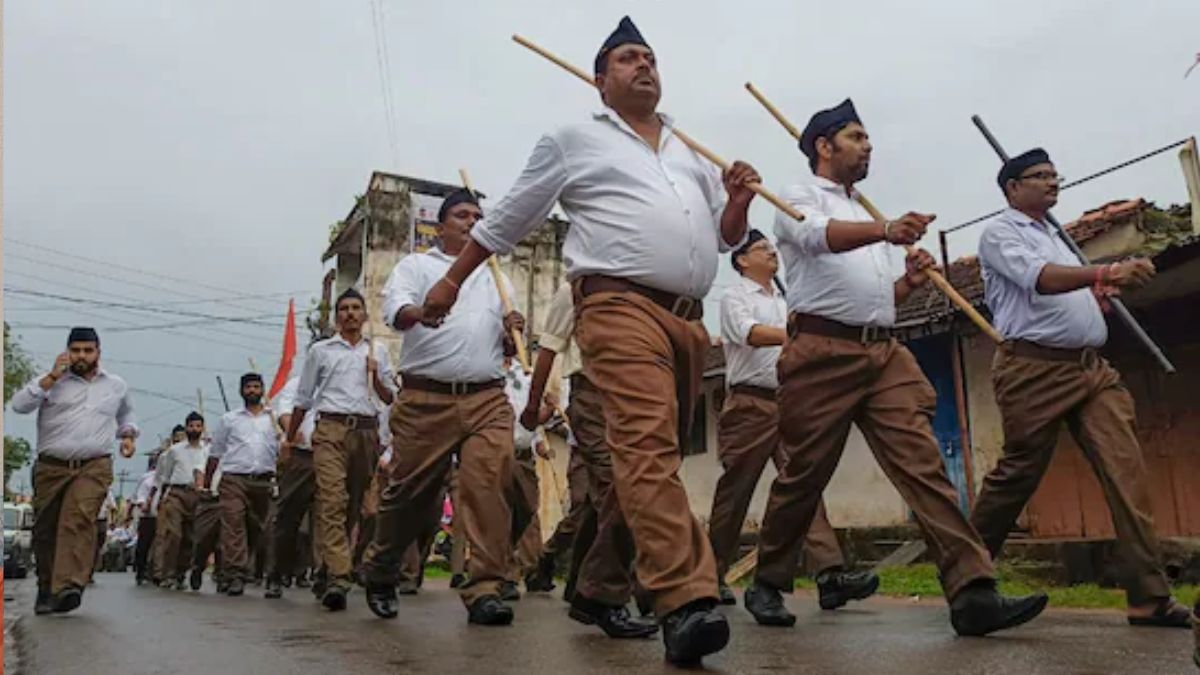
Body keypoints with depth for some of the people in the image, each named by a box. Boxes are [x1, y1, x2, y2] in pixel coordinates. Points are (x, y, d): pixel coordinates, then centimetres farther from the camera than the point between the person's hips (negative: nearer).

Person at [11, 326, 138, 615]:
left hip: (93, 467, -1)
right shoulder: (53, 382, 6)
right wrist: (52, 376, -11)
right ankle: (46, 588, 27)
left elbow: (126, 415, 31)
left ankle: (68, 587, -32)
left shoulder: (117, 386, 14)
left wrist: (128, 434, 12)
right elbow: (19, 404, -9)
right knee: (45, 530, 8)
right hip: (51, 467, 1)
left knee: (79, 519, -23)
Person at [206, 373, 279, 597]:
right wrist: (206, 483, 11)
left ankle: (241, 565, 27)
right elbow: (215, 453, 15)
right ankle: (236, 575, -11)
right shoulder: (229, 419, 13)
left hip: (263, 480, 1)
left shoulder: (273, 418, 13)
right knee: (233, 526, -11)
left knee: (255, 527, 8)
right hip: (234, 479, -1)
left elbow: (282, 452, 9)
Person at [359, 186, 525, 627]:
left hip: (488, 399, 3)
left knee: (488, 487, -13)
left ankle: (484, 590, -10)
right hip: (426, 398, -2)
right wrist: (419, 314, -32)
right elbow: (394, 308, -8)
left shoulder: (497, 279, 24)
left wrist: (513, 333, -1)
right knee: (410, 492, 4)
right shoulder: (416, 266, 12)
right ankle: (378, 571, 28)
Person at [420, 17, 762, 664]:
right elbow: (507, 218, 15)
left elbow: (727, 237, 25)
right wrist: (452, 279, 14)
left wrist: (739, 201, 4)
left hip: (689, 317, 6)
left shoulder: (690, 150, 25)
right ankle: (686, 601, -29)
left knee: (654, 455, 7)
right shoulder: (574, 140, 12)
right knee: (648, 445, -24)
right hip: (622, 304, -6)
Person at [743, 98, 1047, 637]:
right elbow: (818, 236, -19)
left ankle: (972, 594, -13)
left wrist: (910, 280, 4)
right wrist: (886, 231, -38)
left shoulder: (868, 219, 29)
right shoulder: (799, 200, 7)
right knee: (804, 475, -2)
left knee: (923, 463, -8)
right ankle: (767, 585, 14)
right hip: (823, 350, -6)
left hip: (885, 353, 6)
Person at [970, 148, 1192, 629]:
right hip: (1034, 367, -7)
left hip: (1092, 367, 8)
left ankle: (1150, 596, -3)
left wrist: (1104, 291, 7)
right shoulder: (1000, 232, -1)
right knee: (1017, 475, -2)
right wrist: (1107, 272, -31)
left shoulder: (1055, 236, 26)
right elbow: (1039, 279, -19)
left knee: (1127, 471, -5)